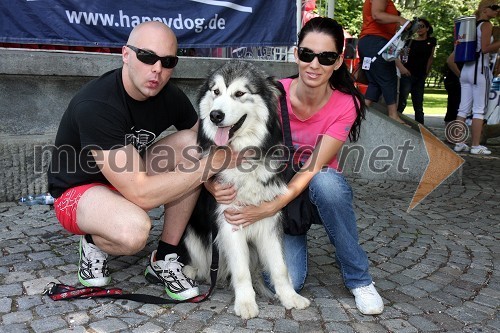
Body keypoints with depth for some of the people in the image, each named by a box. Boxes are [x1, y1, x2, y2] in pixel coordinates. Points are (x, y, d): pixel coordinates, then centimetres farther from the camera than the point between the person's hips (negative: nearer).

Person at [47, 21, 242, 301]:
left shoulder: (170, 96, -12)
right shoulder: (95, 105, -31)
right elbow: (140, 193, -36)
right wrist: (214, 163, -31)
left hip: (131, 178, 7)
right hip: (79, 190, -7)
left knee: (190, 143, -18)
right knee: (134, 230, -39)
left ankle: (164, 259, -9)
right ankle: (94, 243, 1)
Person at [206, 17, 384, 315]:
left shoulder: (346, 104, -18)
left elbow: (314, 168, -24)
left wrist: (270, 208, -36)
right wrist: (212, 180, -37)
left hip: (319, 191, 1)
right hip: (276, 187, 0)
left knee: (326, 182, -38)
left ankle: (359, 279, -15)